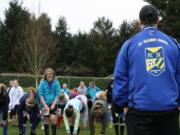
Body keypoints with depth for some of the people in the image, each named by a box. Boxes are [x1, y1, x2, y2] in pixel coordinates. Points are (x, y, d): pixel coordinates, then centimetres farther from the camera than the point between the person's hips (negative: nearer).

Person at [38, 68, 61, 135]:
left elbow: (57, 94, -6)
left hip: (53, 104, -1)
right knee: (46, 120, 5)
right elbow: (40, 94, -5)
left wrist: (53, 104, -14)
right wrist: (44, 104, -13)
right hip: (45, 104, 1)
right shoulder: (42, 83, -7)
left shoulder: (56, 82, -7)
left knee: (53, 118, -16)